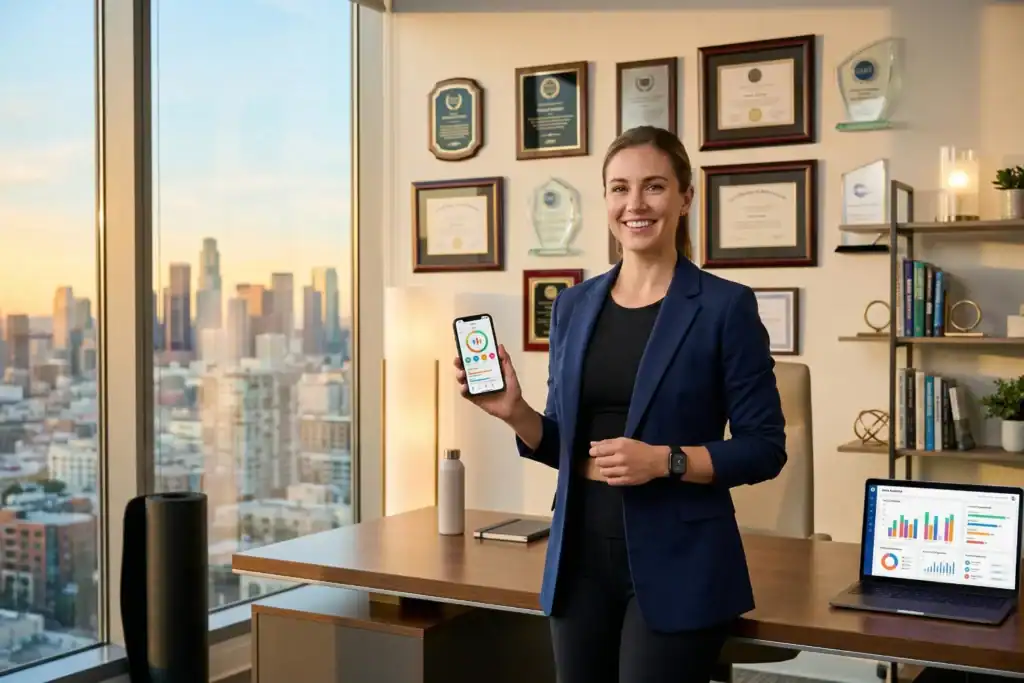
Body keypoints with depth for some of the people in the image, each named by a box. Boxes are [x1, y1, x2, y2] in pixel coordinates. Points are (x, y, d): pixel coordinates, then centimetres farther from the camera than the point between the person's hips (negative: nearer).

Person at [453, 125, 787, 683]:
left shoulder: (725, 307, -7)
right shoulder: (574, 306, 7)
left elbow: (765, 449, -6)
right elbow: (563, 443, 12)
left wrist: (665, 460, -19)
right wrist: (514, 411, -7)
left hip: (676, 566, -4)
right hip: (580, 558, 5)